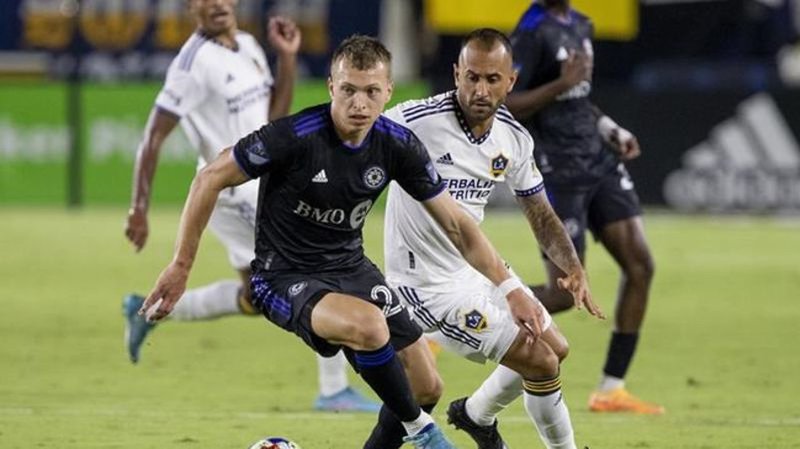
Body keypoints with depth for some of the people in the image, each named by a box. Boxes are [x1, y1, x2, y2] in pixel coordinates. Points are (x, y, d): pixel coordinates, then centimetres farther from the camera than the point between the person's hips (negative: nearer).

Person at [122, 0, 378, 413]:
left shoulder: (248, 46, 8)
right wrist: (139, 209, -22)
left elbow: (276, 116, 13)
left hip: (263, 185, 9)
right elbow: (154, 137, -18)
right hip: (235, 190, -9)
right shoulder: (195, 61, -17)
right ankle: (334, 390, -2)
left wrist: (287, 57, 1)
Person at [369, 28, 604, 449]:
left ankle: (477, 415, 44)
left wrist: (573, 267, -6)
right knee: (541, 363, -9)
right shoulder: (416, 122, -24)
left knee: (555, 348, 22)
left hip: (478, 268, 8)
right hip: (432, 284, -8)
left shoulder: (515, 138, -2)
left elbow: (540, 213, 8)